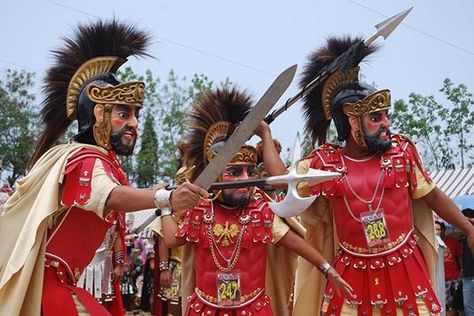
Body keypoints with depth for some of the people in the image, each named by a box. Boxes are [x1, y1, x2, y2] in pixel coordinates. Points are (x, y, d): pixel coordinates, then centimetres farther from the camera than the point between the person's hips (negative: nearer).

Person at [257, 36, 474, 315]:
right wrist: (265, 134, 7)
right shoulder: (325, 162, -3)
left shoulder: (402, 151, -2)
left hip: (403, 268, 0)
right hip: (352, 274, 0)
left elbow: (432, 195, 6)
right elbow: (283, 179, 2)